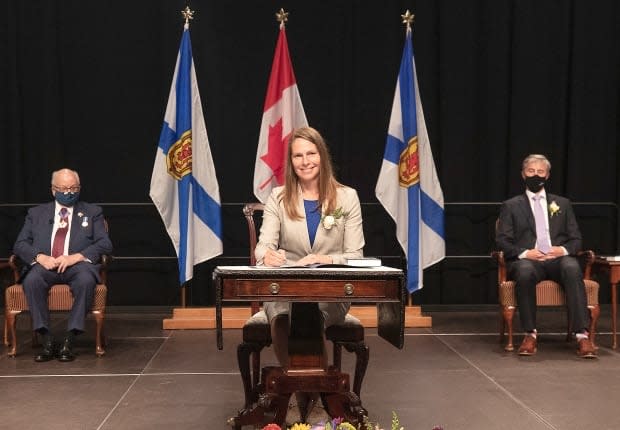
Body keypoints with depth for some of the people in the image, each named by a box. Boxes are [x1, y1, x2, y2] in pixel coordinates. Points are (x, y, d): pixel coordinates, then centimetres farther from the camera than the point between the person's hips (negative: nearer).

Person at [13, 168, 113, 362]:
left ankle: (69, 341, -29)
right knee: (31, 279, -33)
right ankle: (47, 340, -25)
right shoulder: (36, 213, 22)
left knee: (86, 280, -36)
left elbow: (105, 244, 4)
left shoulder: (92, 213, 17)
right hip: (45, 266, 1)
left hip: (78, 266, -1)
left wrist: (76, 257, -13)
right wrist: (40, 257, -11)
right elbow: (20, 244, 12)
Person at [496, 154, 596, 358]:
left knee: (572, 268, -34)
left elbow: (576, 239, 17)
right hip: (526, 260, -1)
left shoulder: (562, 203, 24)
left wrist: (564, 249, -6)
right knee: (525, 272, -38)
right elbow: (502, 241, 6)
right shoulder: (510, 206, 17)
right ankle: (530, 334, -27)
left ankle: (582, 335, -37)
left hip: (558, 259, 2)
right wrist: (524, 253, -13)